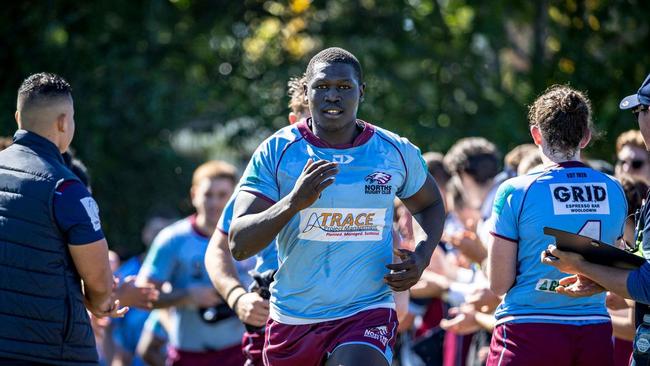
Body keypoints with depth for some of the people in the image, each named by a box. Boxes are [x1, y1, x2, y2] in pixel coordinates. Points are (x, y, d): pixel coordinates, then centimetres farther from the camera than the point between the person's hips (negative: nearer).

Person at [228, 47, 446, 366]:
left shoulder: (397, 153, 0)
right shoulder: (276, 152, -5)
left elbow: (430, 205, 22)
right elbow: (238, 244, -13)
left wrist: (422, 257, 1)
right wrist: (294, 201, -29)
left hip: (367, 316, -1)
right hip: (292, 322, 1)